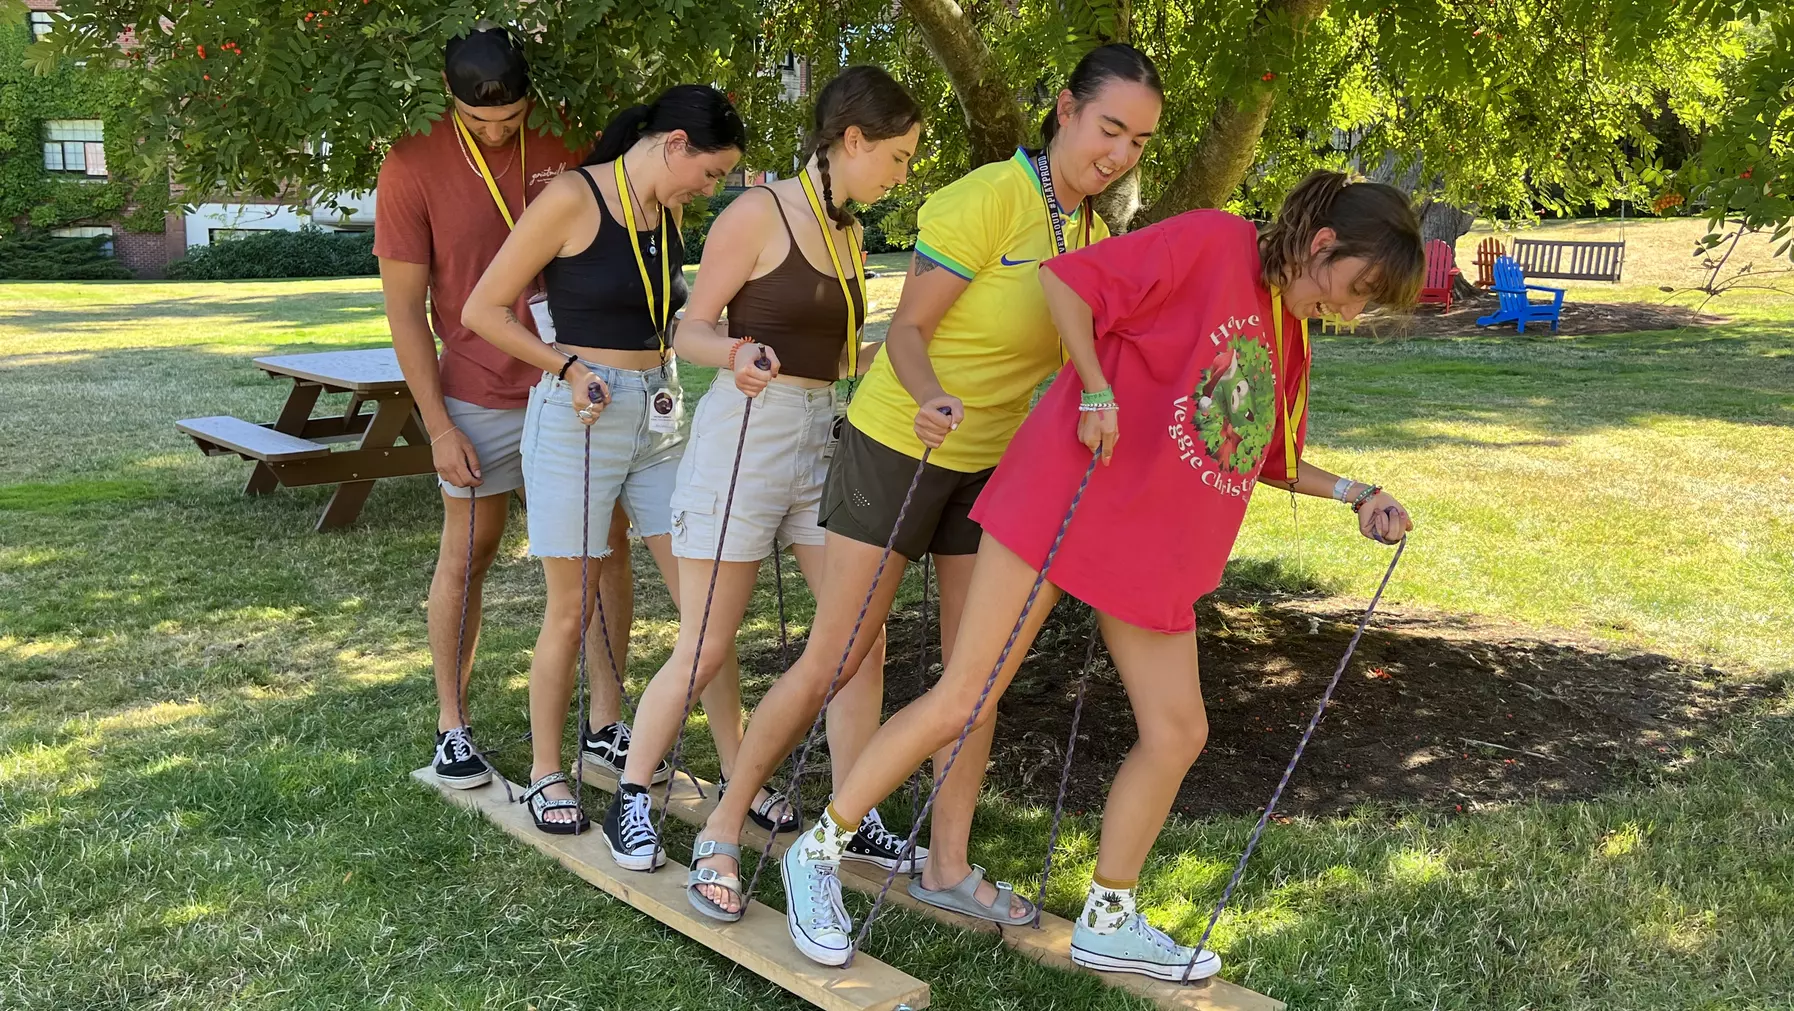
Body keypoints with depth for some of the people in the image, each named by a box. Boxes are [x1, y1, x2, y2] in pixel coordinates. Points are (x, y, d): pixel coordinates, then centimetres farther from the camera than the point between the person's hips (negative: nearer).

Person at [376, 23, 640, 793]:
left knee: (608, 543, 3)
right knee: (466, 557, 8)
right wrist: (439, 426, -10)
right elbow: (405, 307, -7)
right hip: (481, 401, -3)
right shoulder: (412, 168, -9)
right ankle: (451, 725, 22)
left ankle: (607, 723, 14)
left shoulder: (563, 149, -1)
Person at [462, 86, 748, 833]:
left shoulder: (670, 212, 9)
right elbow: (483, 310, -9)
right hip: (579, 419, -6)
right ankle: (545, 774, 21)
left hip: (660, 420, 6)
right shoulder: (573, 198, -11)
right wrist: (571, 369, -12)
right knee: (571, 610, 3)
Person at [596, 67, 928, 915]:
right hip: (744, 434, -7)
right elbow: (689, 333, -8)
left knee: (862, 637, 2)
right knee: (705, 649, -1)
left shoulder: (847, 234, 14)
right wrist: (738, 356, -28)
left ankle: (851, 817, 14)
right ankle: (631, 795, 21)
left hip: (821, 441, 7)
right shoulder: (759, 214, -8)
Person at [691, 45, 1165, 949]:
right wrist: (933, 400, -36)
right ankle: (724, 825, 12)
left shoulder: (1093, 238, 5)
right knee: (832, 661, -4)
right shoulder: (990, 198, -18)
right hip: (896, 445, -7)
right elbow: (907, 331, -18)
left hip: (994, 463, 7)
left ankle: (947, 866, 19)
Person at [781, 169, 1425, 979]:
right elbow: (1066, 279, -13)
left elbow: (1266, 457, 23)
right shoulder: (1210, 243, -9)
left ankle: (1107, 921, 25)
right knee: (962, 704, -5)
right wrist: (1097, 393, -19)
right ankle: (819, 846, 13)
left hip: (1155, 548, 8)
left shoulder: (1289, 333, 15)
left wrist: (1351, 495, 12)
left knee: (1177, 732, 7)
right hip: (1065, 497, -8)